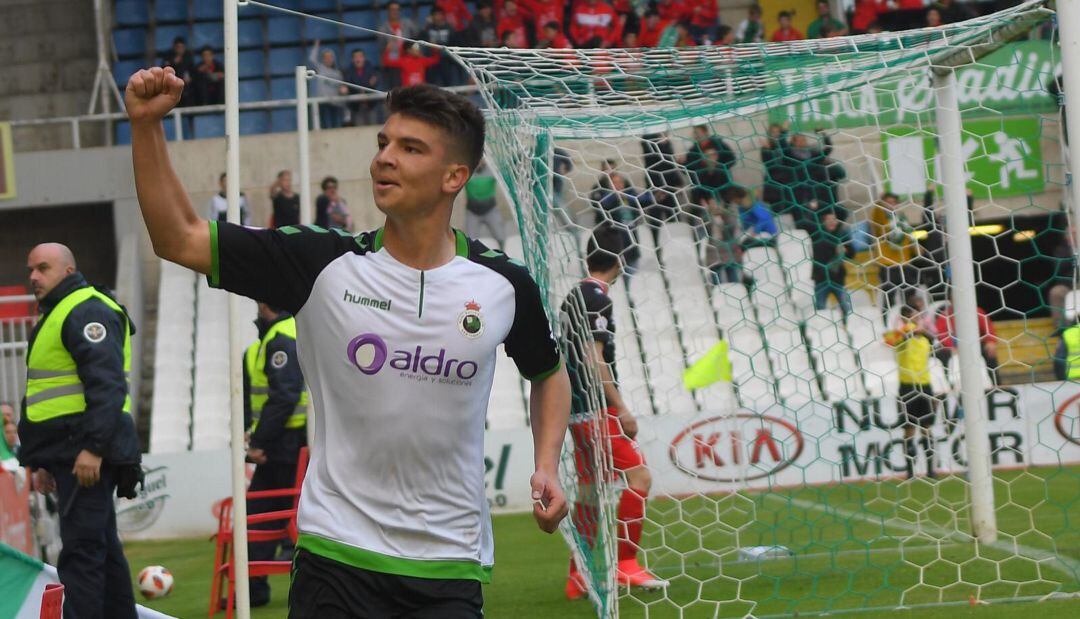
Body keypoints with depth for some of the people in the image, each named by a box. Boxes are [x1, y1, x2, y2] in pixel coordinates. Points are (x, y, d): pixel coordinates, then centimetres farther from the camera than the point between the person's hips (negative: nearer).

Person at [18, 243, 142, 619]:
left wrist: (93, 447, -27)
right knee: (102, 548, 14)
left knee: (81, 550, -12)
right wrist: (44, 460, 25)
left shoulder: (87, 312, -10)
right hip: (72, 455, 11)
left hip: (87, 456, -11)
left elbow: (107, 385, -21)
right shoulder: (56, 315, 23)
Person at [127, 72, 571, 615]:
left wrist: (547, 466, 5)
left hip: (451, 571, 1)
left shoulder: (505, 285, 0)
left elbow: (549, 374, 20)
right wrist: (146, 125, -14)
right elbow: (179, 239, -4)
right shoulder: (323, 265, -3)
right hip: (336, 558, 0)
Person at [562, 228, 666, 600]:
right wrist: (622, 409, -15)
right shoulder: (597, 298, -11)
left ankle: (578, 577, 14)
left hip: (578, 412, 10)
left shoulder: (574, 296, 16)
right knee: (639, 476, -11)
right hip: (597, 409, -10)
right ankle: (625, 563, -12)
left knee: (591, 492, 12)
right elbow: (594, 358, -18)